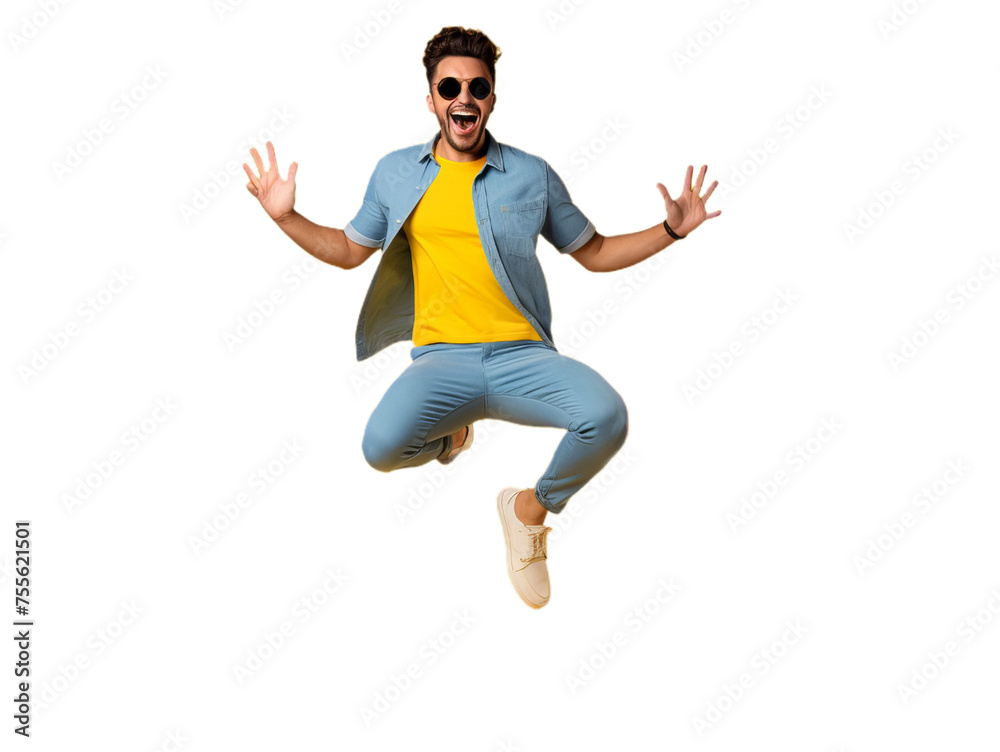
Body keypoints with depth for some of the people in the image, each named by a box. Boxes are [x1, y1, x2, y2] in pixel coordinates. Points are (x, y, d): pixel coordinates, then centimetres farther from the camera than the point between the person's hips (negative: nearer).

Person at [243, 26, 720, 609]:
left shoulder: (533, 175, 11)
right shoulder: (396, 173, 13)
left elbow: (595, 253, 18)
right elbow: (350, 251, 25)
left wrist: (672, 229, 6)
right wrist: (286, 217, 12)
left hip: (524, 357, 0)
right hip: (442, 360, 0)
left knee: (607, 418, -30)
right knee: (381, 445, -31)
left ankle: (533, 507, 5)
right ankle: (449, 438, 12)